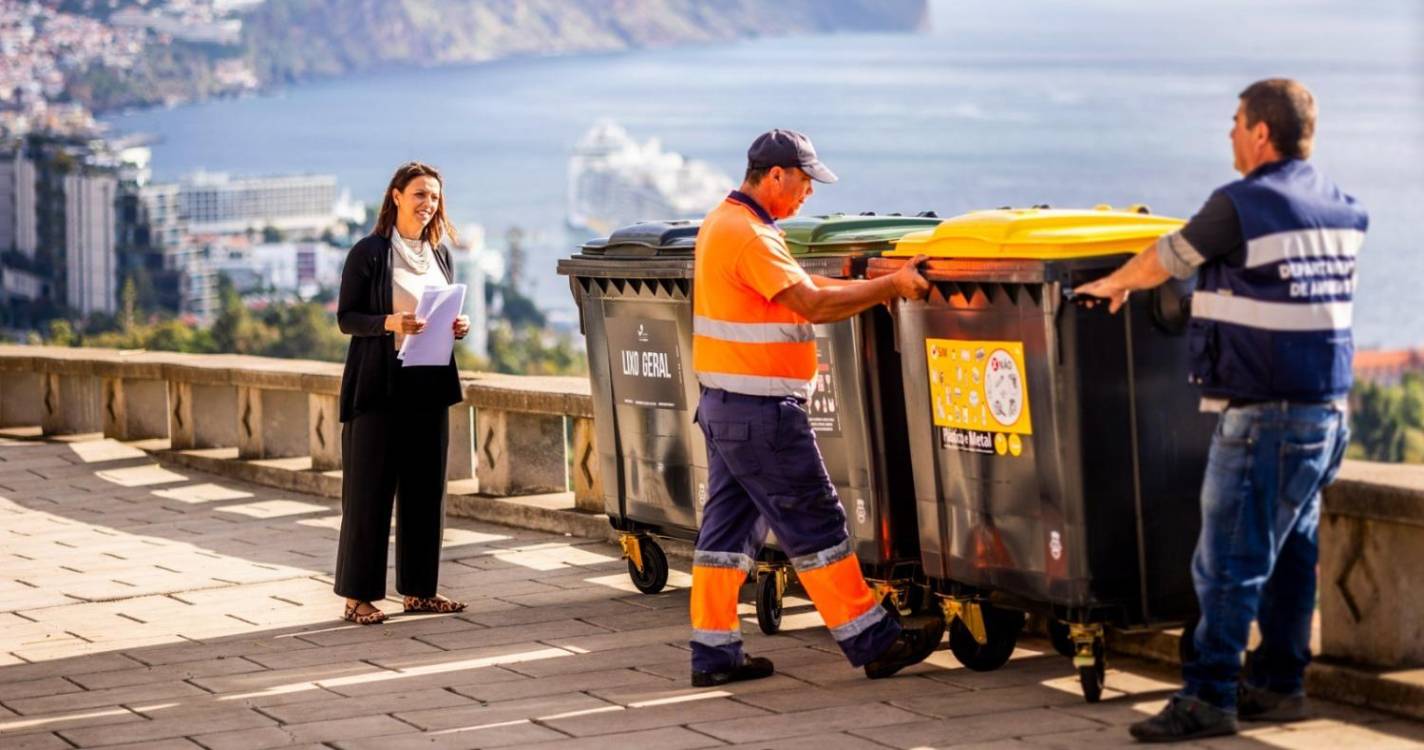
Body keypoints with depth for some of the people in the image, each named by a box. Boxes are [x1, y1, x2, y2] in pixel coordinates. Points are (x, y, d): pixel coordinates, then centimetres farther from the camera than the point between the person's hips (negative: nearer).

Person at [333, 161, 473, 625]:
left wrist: (458, 326, 0)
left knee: (426, 486, 7)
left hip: (429, 383, 6)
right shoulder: (369, 252, -4)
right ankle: (358, 595, 1)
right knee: (370, 487, -4)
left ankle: (418, 589, 15)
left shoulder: (439, 254, 15)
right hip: (379, 383, -6)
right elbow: (346, 317, -6)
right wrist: (389, 322, -22)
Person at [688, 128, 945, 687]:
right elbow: (813, 304, -23)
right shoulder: (750, 236, -18)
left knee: (728, 528, 11)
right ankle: (873, 642, 2)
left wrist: (875, 287, 8)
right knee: (815, 526, -3)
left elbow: (798, 286, 16)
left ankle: (714, 651, 12)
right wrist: (892, 286, -17)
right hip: (759, 410, -10)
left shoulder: (723, 223, 15)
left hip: (724, 405, 10)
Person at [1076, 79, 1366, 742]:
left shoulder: (1242, 206, -12)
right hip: (1326, 408, 8)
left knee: (1229, 562, -5)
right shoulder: (1341, 210, 10)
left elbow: (1166, 260, 1)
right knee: (1291, 552, 14)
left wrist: (1114, 284, 23)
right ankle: (1279, 684, 21)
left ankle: (1209, 697, -3)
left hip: (1265, 415, -8)